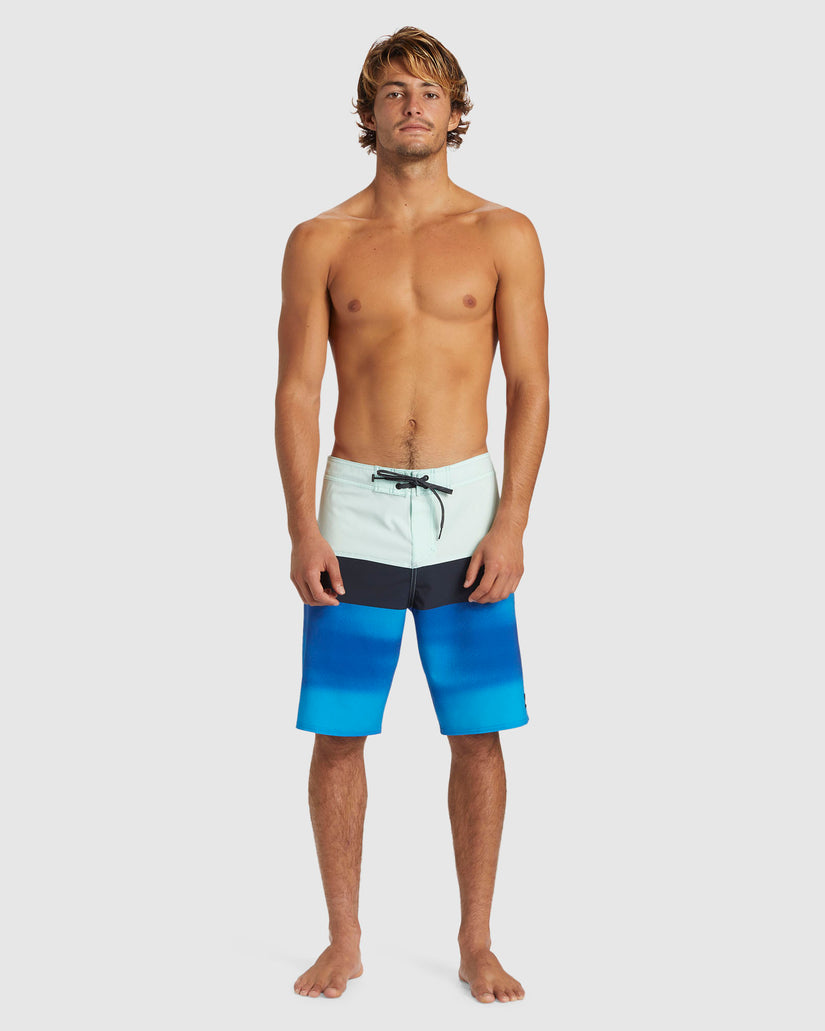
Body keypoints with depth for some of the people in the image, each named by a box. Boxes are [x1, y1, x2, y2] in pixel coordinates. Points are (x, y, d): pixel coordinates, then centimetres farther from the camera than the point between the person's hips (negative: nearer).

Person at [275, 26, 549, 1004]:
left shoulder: (504, 236, 4)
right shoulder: (321, 243, 5)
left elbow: (531, 389, 2)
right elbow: (296, 390, 3)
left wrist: (511, 523, -8)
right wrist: (303, 531, -6)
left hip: (466, 510, 0)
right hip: (357, 510, 0)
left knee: (478, 734, 3)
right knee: (338, 734, 3)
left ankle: (477, 944, 18)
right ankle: (344, 941, 19)